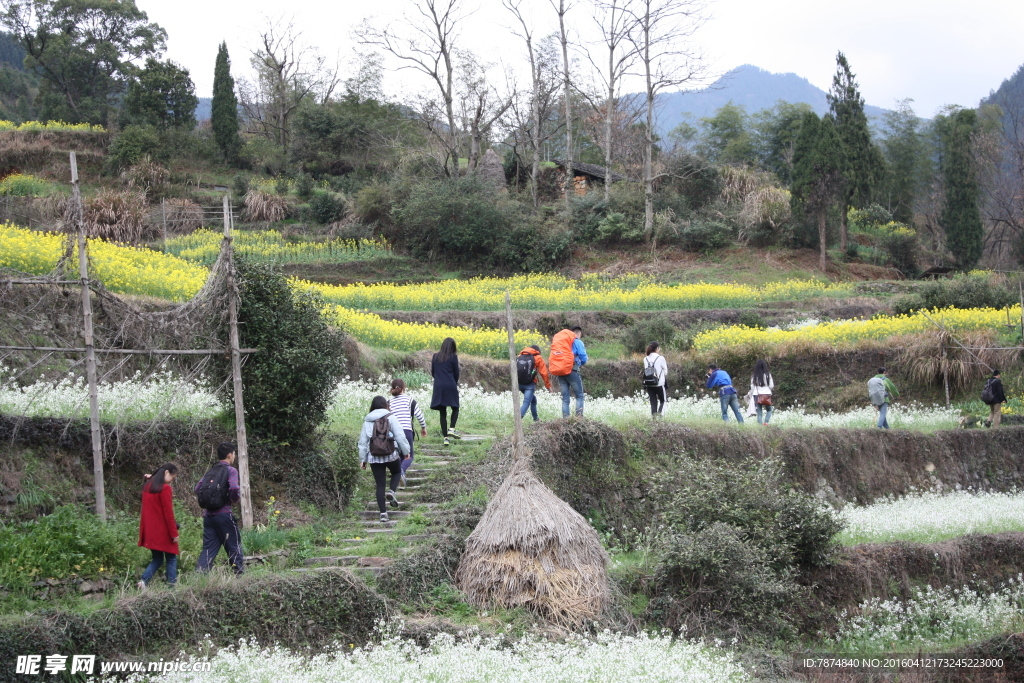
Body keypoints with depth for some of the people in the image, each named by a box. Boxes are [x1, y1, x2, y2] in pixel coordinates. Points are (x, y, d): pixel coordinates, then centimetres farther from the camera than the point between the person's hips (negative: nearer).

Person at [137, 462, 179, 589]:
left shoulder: (147, 486, 9)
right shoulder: (165, 488, -14)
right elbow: (168, 513, -14)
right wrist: (174, 533, -10)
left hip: (149, 531, 7)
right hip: (163, 531, -7)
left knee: (157, 559, 15)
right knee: (171, 559, 6)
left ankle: (144, 581, -4)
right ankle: (172, 585, 1)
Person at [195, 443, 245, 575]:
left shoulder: (210, 471, 14)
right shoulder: (230, 471, -6)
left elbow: (197, 489, 10)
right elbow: (234, 488, -22)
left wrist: (207, 501, 15)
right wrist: (234, 499, -3)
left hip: (208, 515, 6)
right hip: (223, 514, -6)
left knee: (208, 548, 7)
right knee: (234, 546, 5)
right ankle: (240, 573, 8)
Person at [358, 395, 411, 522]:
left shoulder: (367, 421, 8)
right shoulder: (390, 418, -2)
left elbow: (363, 441, 9)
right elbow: (400, 436, -6)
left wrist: (362, 459, 14)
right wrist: (406, 451, 5)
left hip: (374, 457, 2)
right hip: (391, 454, -2)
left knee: (380, 485, 7)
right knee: (396, 472, 26)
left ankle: (383, 513, 4)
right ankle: (392, 491, -1)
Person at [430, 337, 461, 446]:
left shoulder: (435, 357, 6)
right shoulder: (453, 357, -4)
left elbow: (432, 372, 10)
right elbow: (456, 373, 0)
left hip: (438, 387, 3)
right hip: (451, 386, -3)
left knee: (443, 412, 6)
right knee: (455, 408, 14)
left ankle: (445, 437, 4)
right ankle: (452, 429, -8)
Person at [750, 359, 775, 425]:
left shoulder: (754, 376, -2)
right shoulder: (767, 375, -5)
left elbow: (752, 387, 1)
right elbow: (771, 386, -1)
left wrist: (750, 395, 14)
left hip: (757, 395, 1)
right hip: (767, 395, -1)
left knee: (759, 413, 5)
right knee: (769, 410, 17)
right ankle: (765, 422, -5)